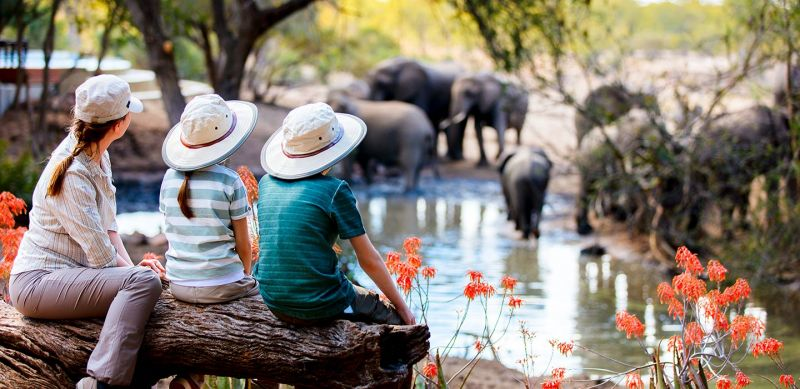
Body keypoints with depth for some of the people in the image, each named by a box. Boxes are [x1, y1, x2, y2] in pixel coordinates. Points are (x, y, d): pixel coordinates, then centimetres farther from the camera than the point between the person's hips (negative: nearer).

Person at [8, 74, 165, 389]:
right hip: (37, 282, -10)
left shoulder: (98, 157, 9)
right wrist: (132, 270, -2)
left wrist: (131, 266, -1)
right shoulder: (73, 175, -21)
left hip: (65, 274, 10)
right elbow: (100, 253, -18)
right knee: (144, 281, -26)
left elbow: (108, 224, 12)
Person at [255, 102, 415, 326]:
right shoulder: (334, 190, -12)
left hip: (274, 303, 6)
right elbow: (369, 260, -6)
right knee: (395, 317, 17)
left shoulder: (267, 184, 3)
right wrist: (401, 306, 4)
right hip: (321, 305, -6)